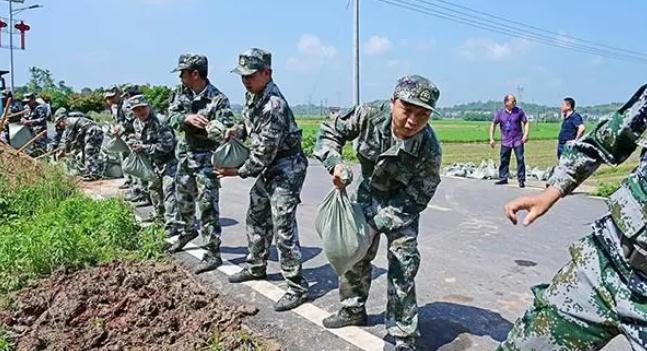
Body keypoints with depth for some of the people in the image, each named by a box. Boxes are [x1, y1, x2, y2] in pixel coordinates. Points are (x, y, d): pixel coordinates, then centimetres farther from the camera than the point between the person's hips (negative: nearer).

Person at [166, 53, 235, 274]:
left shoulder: (217, 99, -15)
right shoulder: (182, 94, 3)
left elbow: (226, 127, -20)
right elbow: (171, 118, -8)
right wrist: (187, 118, -26)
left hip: (206, 158, -7)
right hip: (184, 155, 7)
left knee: (207, 205, -8)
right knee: (183, 199, 22)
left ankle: (213, 253, -1)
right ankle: (187, 232, 48)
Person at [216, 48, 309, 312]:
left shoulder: (274, 106, -27)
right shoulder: (252, 95, 2)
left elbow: (264, 151, -25)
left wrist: (239, 172, -12)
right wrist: (237, 130, -2)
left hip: (286, 170, -10)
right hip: (269, 169, 10)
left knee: (283, 227, -10)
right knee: (256, 218, 19)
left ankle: (297, 288, 1)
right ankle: (256, 267, 39)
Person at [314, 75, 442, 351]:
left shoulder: (429, 150, -32)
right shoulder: (369, 116, -26)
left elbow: (414, 200, -23)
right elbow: (330, 132, -10)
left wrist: (374, 224, -26)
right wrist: (334, 162, -28)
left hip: (402, 206, -4)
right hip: (368, 195, 4)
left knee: (403, 268, -8)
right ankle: (353, 310, 40)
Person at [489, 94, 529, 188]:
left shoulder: (519, 111, -2)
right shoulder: (500, 112, -2)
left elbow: (526, 123, 4)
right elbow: (493, 125, 7)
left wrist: (525, 135, -9)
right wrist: (491, 139, 3)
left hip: (518, 140, -1)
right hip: (505, 141, 1)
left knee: (520, 160, -4)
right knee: (504, 160, 5)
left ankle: (521, 180, 4)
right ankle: (503, 178, 16)